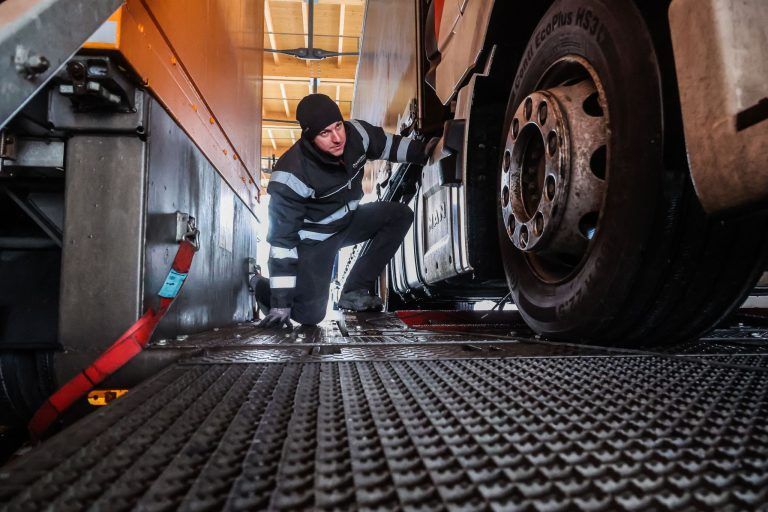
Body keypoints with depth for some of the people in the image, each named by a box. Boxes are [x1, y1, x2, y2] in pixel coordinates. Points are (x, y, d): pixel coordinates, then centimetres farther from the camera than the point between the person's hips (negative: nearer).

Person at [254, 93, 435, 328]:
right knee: (310, 315, -18)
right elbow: (283, 238, -29)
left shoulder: (356, 133, -17)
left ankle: (354, 291, -5)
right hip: (314, 238, -7)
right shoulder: (291, 176, -32)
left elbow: (387, 144, 8)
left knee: (400, 215, -10)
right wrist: (280, 304, -29)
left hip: (348, 220, 7)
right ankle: (263, 286, 17)